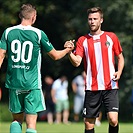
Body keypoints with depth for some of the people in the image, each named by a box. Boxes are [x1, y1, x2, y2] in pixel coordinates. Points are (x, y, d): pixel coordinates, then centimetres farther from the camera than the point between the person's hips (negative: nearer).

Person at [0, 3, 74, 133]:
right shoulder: (38, 34, -4)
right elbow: (55, 55, 5)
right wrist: (67, 50, 25)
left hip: (13, 82, 3)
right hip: (32, 84, -3)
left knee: (17, 120, 15)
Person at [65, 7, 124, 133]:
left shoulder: (111, 37, 8)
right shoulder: (82, 40, 6)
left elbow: (120, 57, 17)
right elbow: (77, 62, -5)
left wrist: (119, 72, -1)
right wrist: (69, 52, -25)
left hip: (110, 86, -1)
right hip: (92, 88, 1)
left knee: (113, 120, -15)